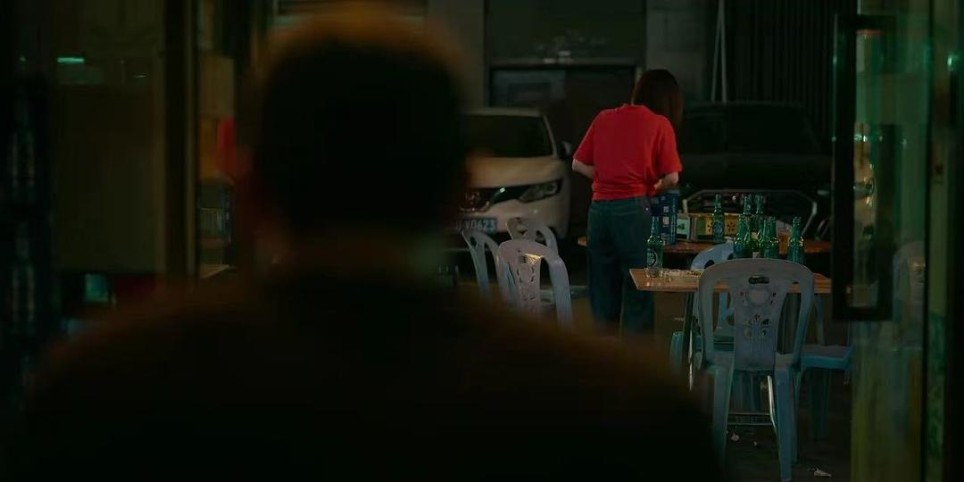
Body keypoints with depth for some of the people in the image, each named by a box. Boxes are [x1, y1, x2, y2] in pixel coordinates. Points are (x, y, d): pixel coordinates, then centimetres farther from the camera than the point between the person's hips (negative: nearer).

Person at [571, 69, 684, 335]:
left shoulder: (604, 118, 11)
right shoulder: (660, 125, -1)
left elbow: (578, 164, 11)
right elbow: (671, 177, -6)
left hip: (599, 207, 4)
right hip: (633, 208, -4)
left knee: (603, 286, 13)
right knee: (638, 287, 2)